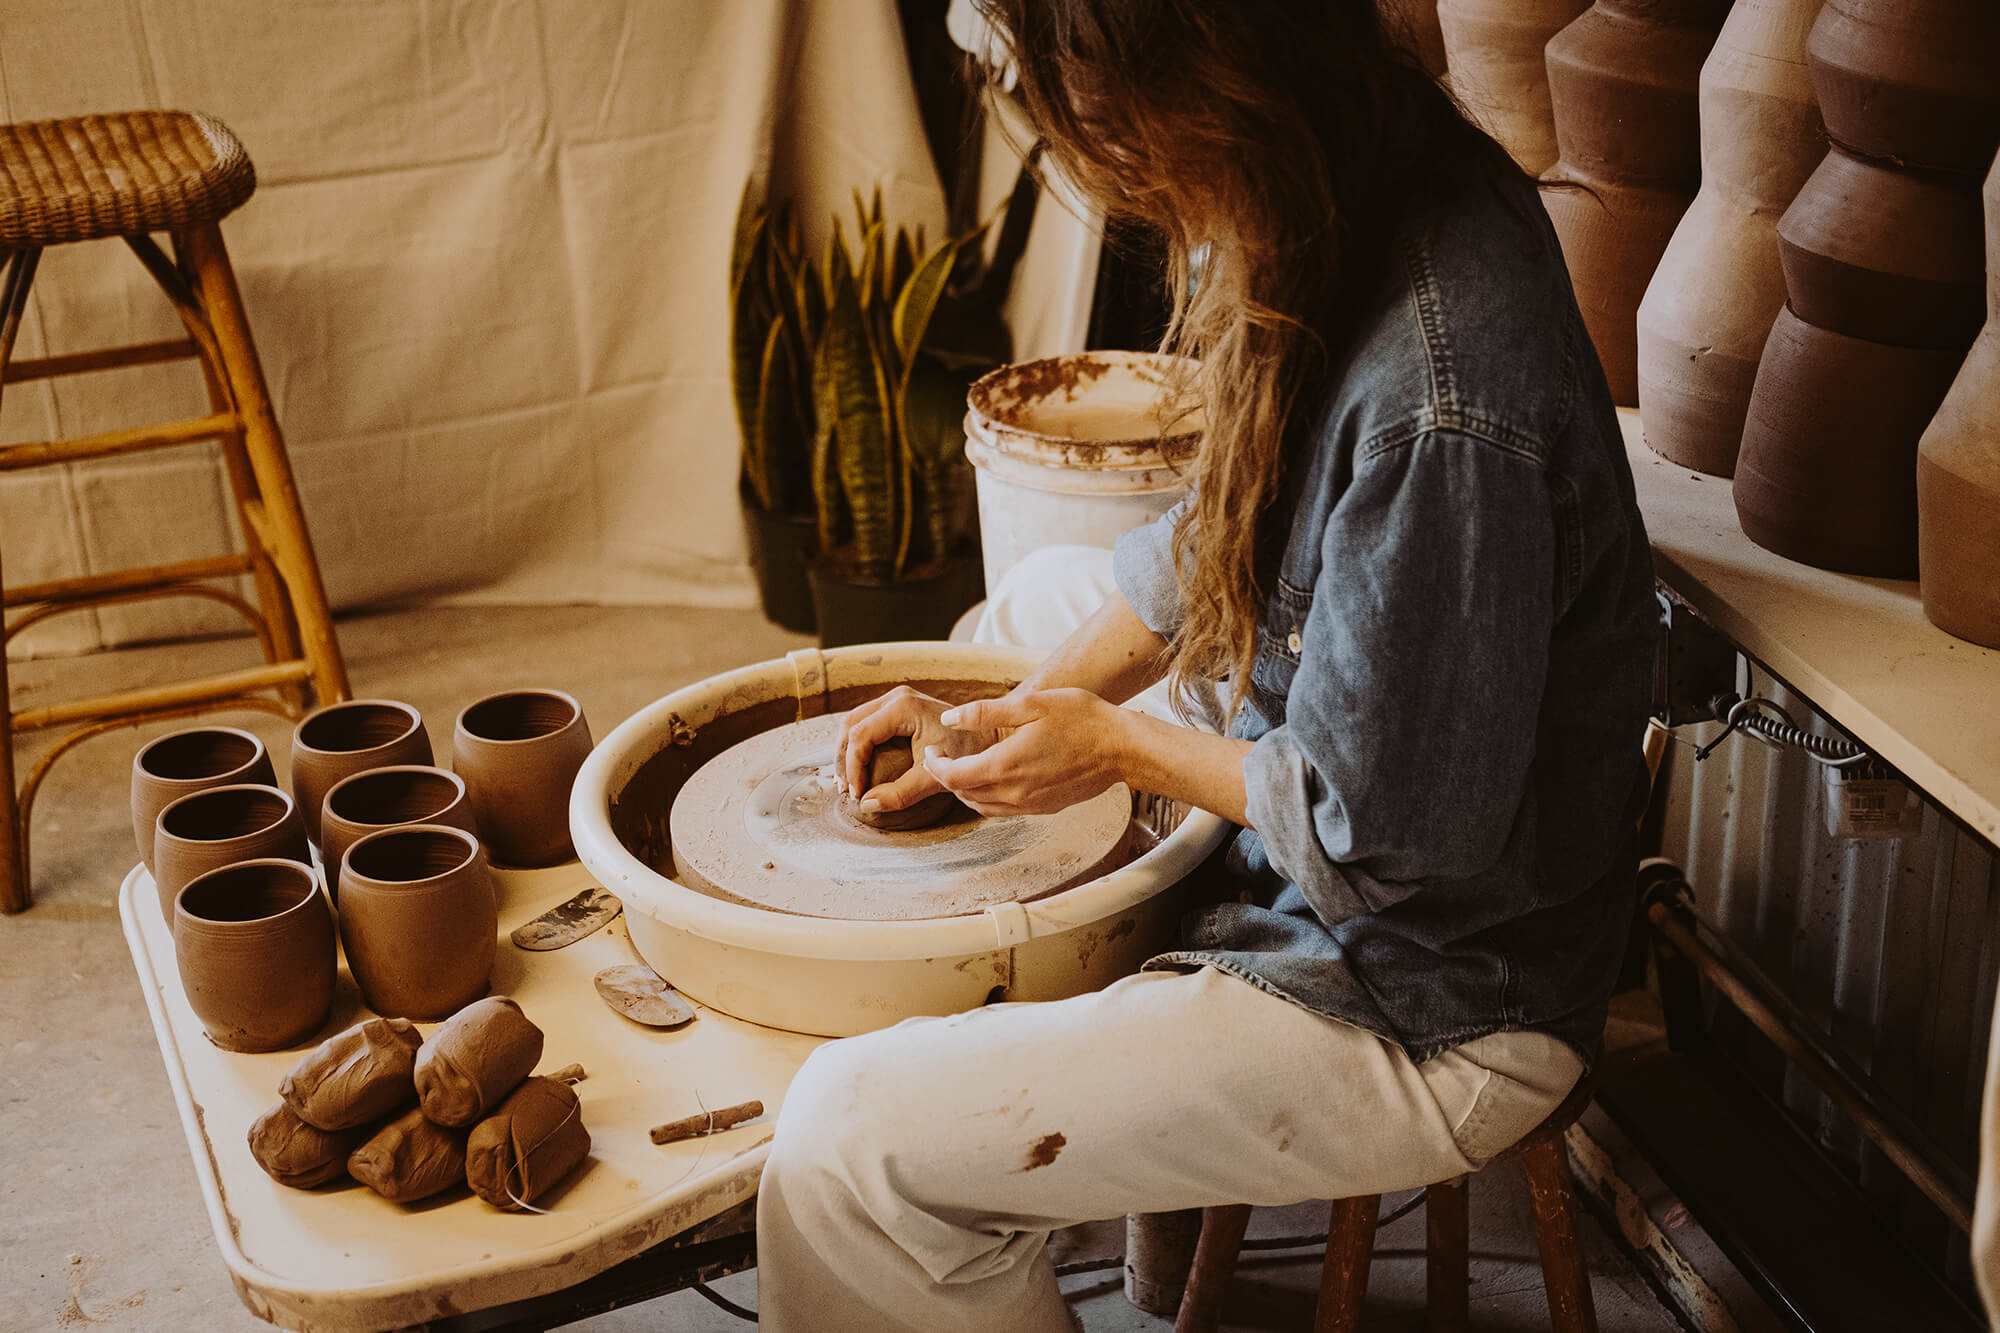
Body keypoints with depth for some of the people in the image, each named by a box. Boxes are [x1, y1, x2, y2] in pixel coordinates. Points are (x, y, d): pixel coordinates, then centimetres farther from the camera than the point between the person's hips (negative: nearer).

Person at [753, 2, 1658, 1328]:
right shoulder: (1375, 203, -5)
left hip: (1430, 1022, -10)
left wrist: (1119, 742, -12)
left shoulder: (1442, 409, -35)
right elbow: (1220, 533, 9)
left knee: (849, 1142, -15)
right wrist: (1006, 716, 6)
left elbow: (1388, 832, -26)